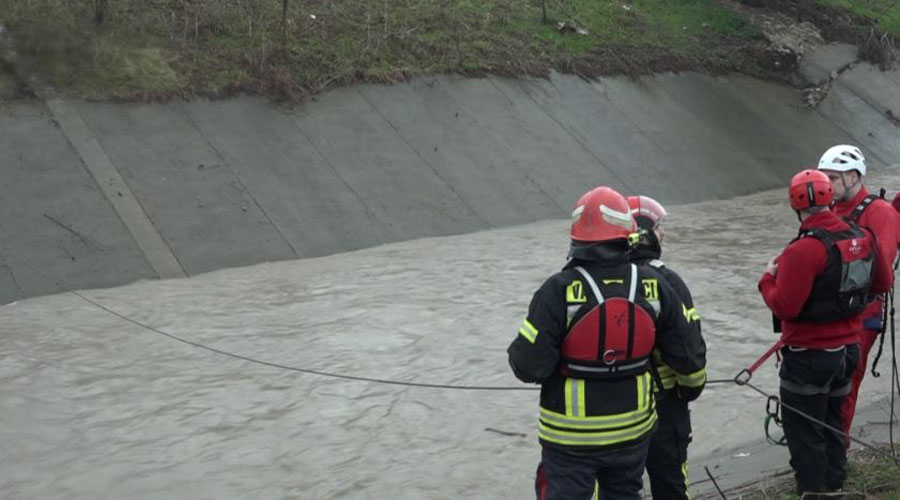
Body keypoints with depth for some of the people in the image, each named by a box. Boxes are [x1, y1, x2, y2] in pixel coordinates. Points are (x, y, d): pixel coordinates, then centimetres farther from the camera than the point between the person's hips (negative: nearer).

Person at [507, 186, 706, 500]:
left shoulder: (559, 291, -20)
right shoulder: (652, 286, -7)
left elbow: (529, 367, -20)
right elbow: (686, 353, 1)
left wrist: (518, 353, 3)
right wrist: (695, 374, 24)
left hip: (571, 436, -4)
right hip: (632, 429, 4)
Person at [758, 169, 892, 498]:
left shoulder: (803, 251, -25)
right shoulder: (862, 238, -1)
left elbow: (784, 307, -26)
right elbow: (882, 283, 12)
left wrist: (767, 280, -9)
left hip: (809, 357, -8)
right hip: (848, 350, 8)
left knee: (803, 429, 5)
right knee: (832, 421, 22)